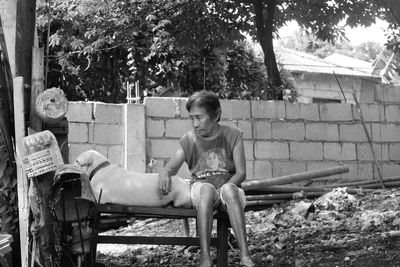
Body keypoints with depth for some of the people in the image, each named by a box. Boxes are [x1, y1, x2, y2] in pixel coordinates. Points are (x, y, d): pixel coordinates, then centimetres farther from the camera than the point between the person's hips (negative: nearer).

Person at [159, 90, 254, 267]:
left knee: (228, 189, -37)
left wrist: (222, 190, -20)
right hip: (200, 190, 1)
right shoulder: (188, 140, 4)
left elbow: (241, 173, -3)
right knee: (206, 188, -36)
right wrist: (164, 173, -29)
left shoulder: (232, 136, 1)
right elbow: (171, 167, -3)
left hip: (229, 187, 0)